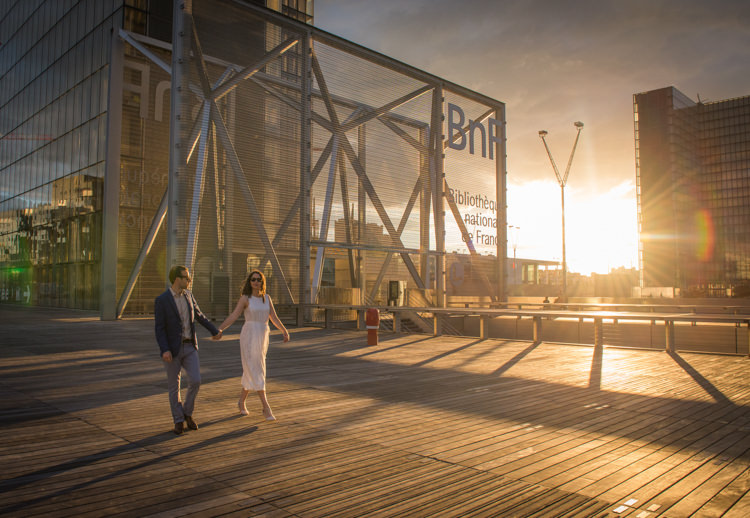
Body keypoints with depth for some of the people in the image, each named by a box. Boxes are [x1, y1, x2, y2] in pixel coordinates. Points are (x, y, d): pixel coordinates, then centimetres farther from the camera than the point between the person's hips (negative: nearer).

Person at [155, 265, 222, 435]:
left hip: (189, 347, 4)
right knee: (174, 386, 4)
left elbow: (199, 315, 19)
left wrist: (214, 330, 26)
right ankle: (179, 421, 18)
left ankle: (187, 412, 16)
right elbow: (159, 328, -14)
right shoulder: (161, 300, -12)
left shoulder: (188, 295, 5)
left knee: (195, 381, -6)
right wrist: (164, 350, -25)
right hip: (172, 349, -4)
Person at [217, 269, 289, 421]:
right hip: (249, 336, -5)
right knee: (256, 372, -9)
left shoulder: (266, 298, 9)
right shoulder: (245, 298, -4)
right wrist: (219, 329, -23)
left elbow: (274, 318, 6)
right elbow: (233, 316, -11)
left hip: (262, 337, 5)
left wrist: (285, 331, -6)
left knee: (251, 372, 12)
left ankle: (241, 401, 31)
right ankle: (266, 407, -8)